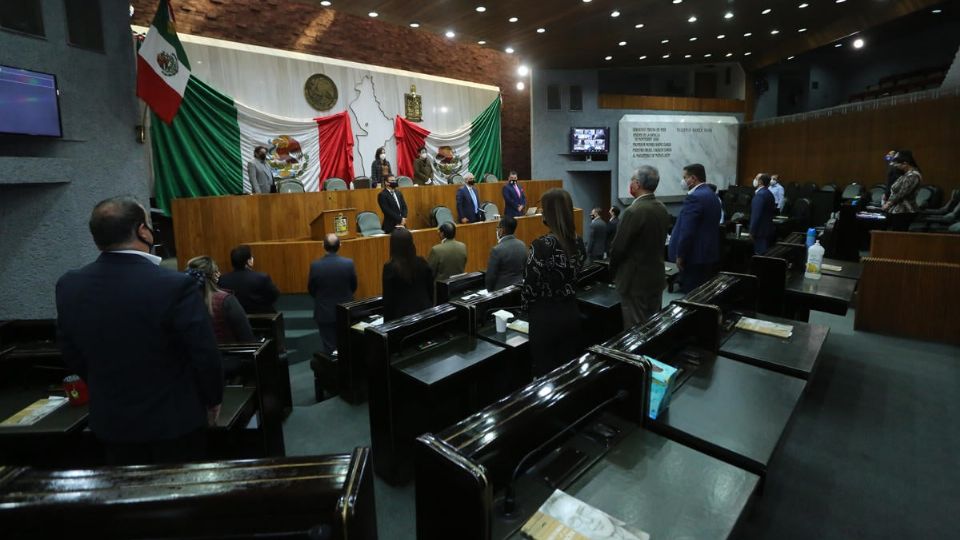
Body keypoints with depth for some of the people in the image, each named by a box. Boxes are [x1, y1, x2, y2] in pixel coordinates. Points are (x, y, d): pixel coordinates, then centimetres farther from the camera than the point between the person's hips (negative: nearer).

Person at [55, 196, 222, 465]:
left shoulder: (69, 286, -7)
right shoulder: (175, 285, -26)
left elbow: (71, 355, 5)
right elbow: (204, 354, -18)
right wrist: (213, 399, 0)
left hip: (110, 418, 5)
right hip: (174, 418, -5)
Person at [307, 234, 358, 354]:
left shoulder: (315, 265, -16)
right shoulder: (349, 263, -15)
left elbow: (311, 289, -3)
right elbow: (354, 286, -1)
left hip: (324, 312, -1)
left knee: (329, 347, 10)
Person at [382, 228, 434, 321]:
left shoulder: (390, 267, -15)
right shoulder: (422, 262, -3)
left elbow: (388, 298, -10)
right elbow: (430, 289, 6)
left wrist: (387, 320, 0)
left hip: (402, 315, -4)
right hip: (424, 311, 4)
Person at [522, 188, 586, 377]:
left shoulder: (542, 245, -21)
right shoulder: (578, 241, 0)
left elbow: (530, 285, -15)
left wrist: (527, 309, 3)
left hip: (546, 317, -6)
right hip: (571, 312, 6)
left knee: (546, 372, 9)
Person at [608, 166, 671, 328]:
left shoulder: (634, 211, -21)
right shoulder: (662, 209, 6)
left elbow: (618, 247, -17)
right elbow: (657, 241, 12)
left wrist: (612, 271, 0)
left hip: (635, 280, -8)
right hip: (657, 277, 8)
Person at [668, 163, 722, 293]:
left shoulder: (694, 197, -17)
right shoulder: (712, 195, 14)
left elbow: (687, 231, -22)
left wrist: (680, 255, -15)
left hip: (695, 255, -10)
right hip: (710, 253, 10)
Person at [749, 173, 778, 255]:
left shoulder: (760, 194, -18)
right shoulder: (768, 193, 12)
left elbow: (756, 215, -21)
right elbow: (773, 210, 18)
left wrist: (752, 231, -15)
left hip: (761, 230, -10)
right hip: (768, 229, 10)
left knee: (760, 255, -5)